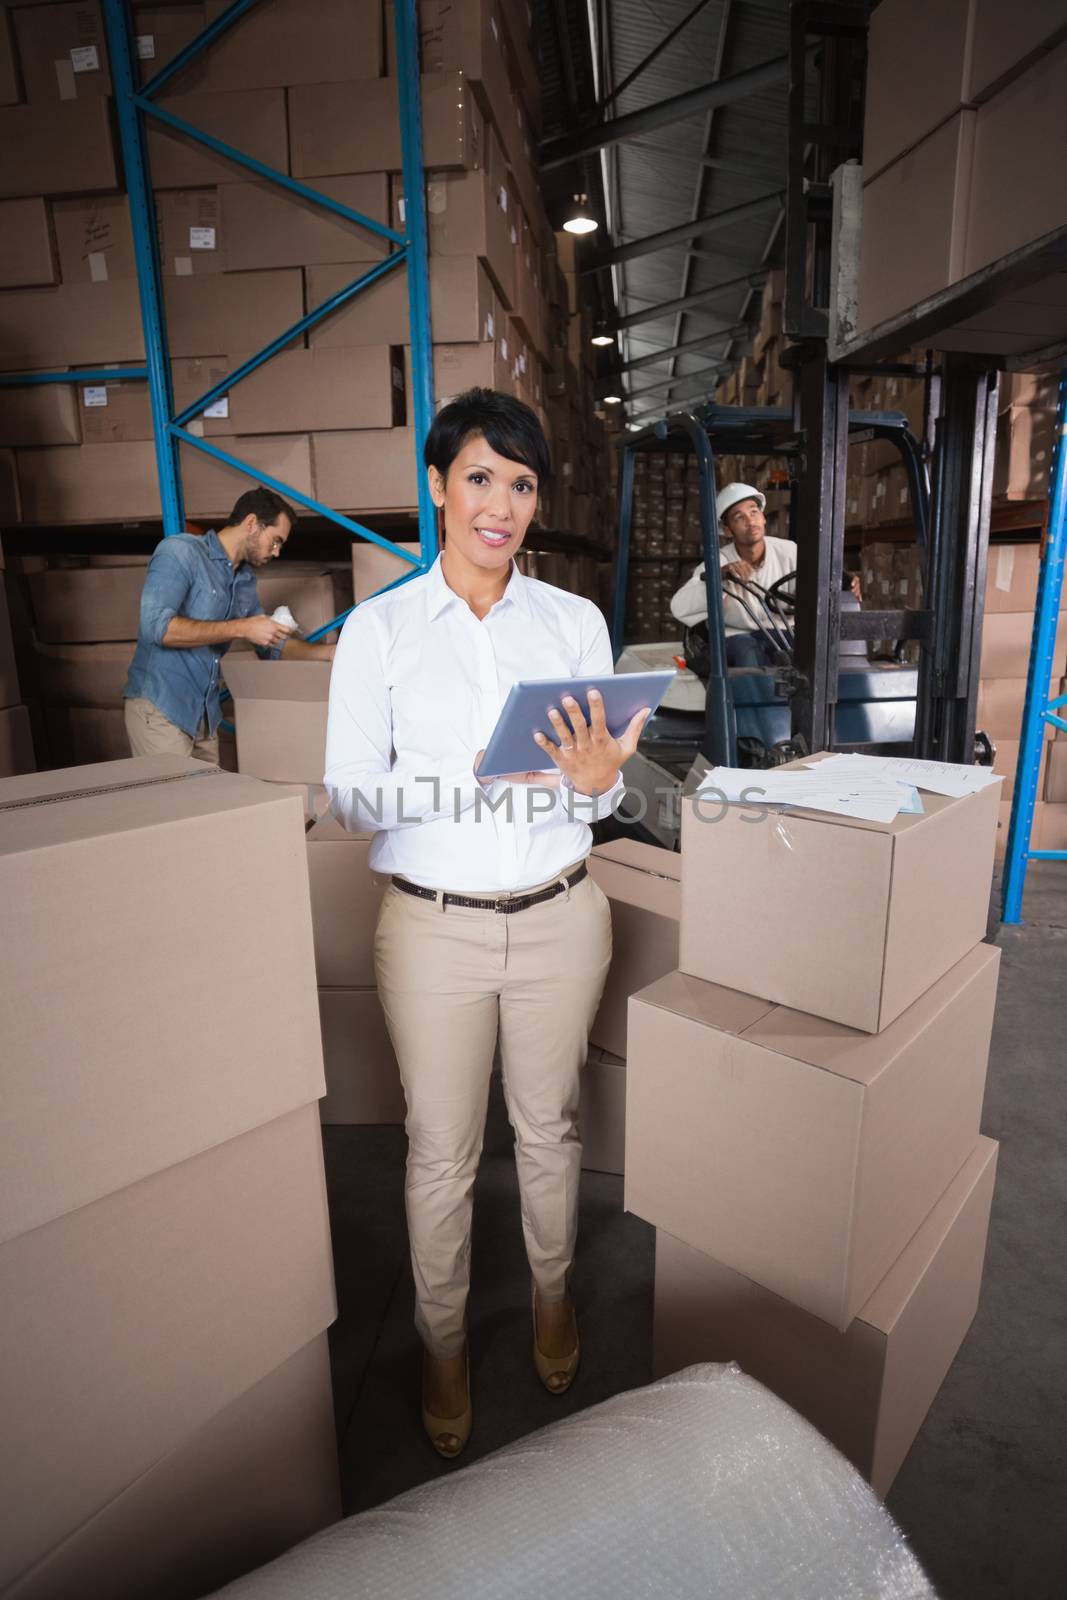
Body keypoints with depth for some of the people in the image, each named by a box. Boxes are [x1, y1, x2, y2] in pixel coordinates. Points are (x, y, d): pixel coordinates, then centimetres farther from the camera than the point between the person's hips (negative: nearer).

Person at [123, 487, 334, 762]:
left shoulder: (246, 580, 12)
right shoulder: (180, 551, -9)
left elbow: (273, 646, 23)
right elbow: (156, 626, -23)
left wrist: (331, 652, 11)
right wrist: (241, 629, -22)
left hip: (206, 716, 7)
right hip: (160, 709, -7)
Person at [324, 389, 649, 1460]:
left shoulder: (575, 621, 2)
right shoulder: (379, 627, -4)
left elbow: (600, 800, 4)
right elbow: (348, 795, -10)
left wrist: (595, 780, -20)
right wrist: (478, 776, -24)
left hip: (558, 918, 2)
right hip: (434, 924, -1)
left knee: (550, 1125, 20)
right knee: (441, 1150, 13)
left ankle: (552, 1293, 49)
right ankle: (443, 1343, 41)